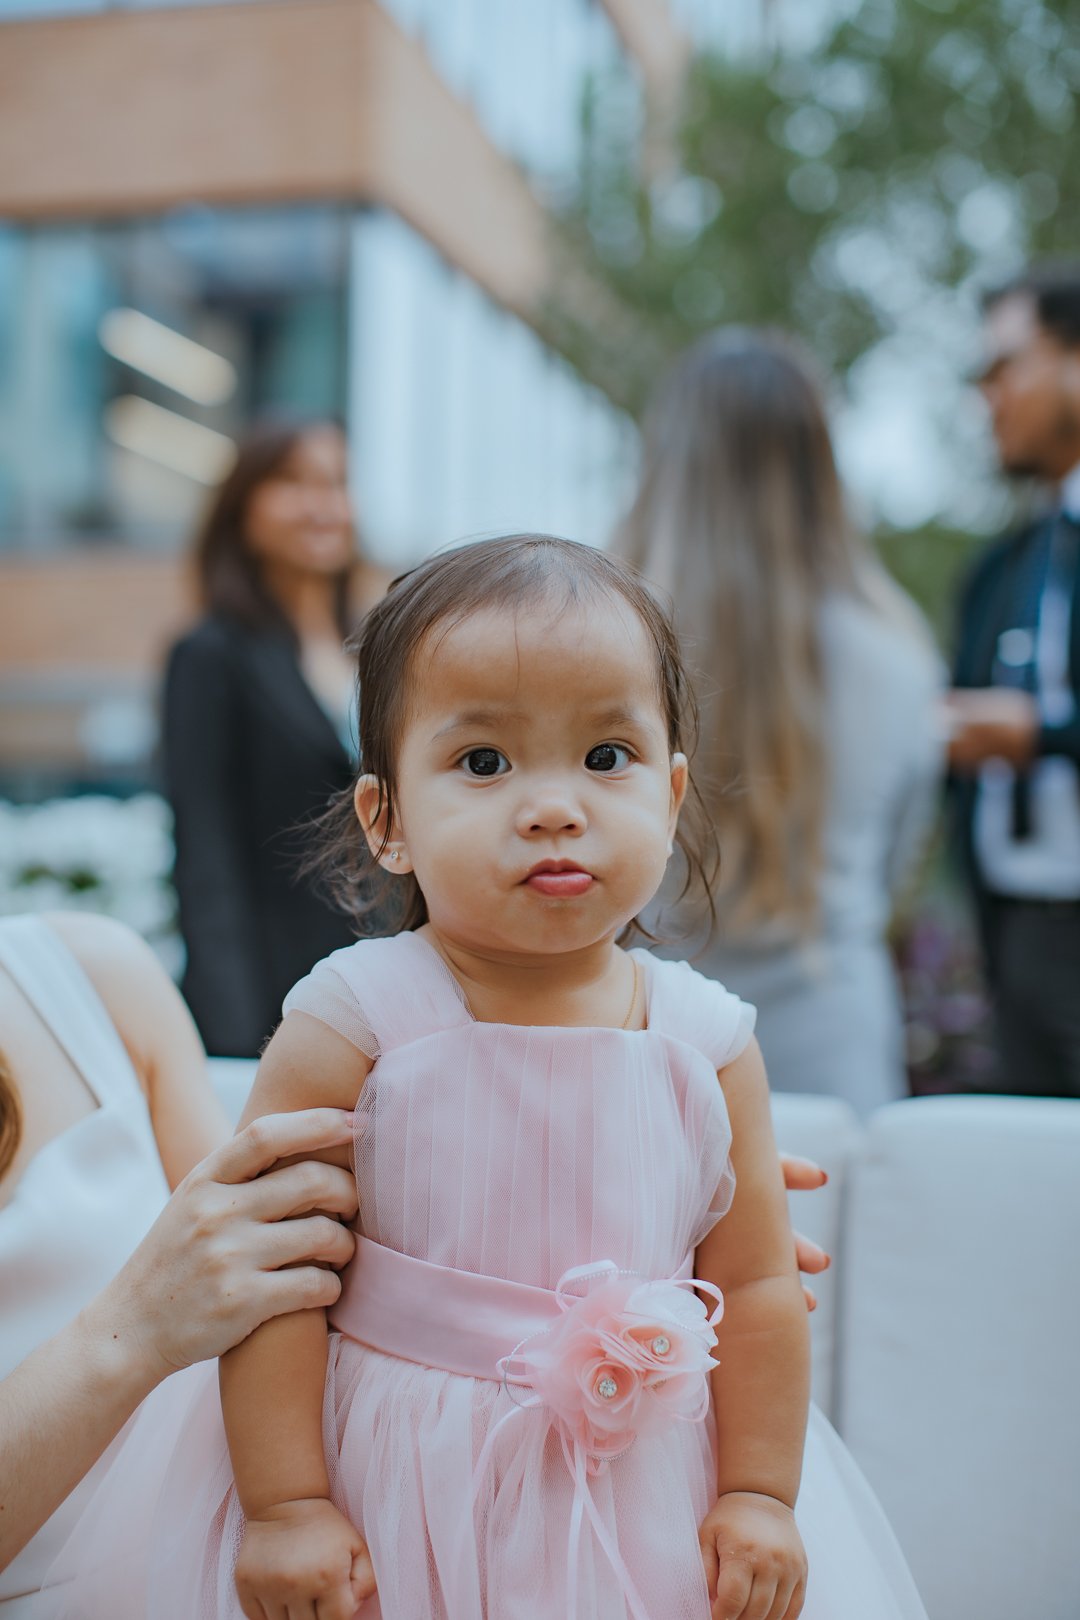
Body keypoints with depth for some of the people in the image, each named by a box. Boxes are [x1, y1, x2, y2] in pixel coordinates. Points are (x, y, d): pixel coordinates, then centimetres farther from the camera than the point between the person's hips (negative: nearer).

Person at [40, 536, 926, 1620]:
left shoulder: (707, 1043, -8)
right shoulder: (350, 1025, -16)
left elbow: (754, 1289, -1)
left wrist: (760, 1496, 0)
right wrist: (283, 1506, -12)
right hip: (386, 1502, -2)